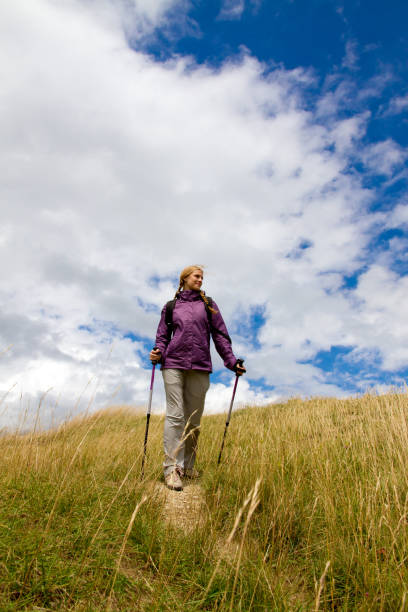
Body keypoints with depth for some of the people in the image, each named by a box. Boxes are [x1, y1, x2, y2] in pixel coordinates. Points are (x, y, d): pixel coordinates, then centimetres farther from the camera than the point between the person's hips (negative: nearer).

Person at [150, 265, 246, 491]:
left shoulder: (208, 305, 15)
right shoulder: (170, 306, 15)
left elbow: (220, 335, 12)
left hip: (200, 367, 1)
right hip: (174, 364, -1)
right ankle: (172, 468, -5)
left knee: (194, 419, 4)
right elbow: (162, 336, 15)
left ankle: (188, 466, 16)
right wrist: (158, 353, -5)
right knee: (175, 416, -7)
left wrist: (232, 362, 5)